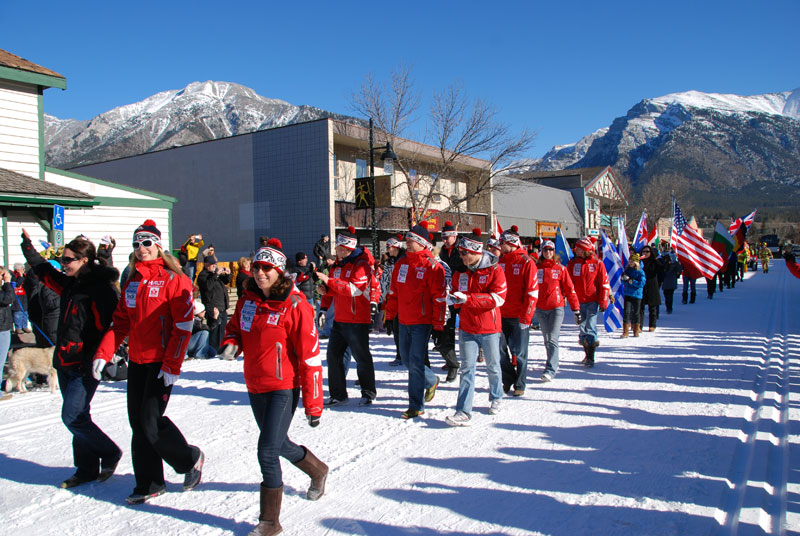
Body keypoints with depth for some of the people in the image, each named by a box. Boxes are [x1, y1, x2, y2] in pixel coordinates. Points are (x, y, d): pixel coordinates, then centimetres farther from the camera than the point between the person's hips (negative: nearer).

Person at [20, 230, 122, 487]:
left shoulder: (101, 287, -14)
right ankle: (87, 469, 21)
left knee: (73, 417, -10)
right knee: (77, 417, 11)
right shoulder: (69, 284, 12)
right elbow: (44, 271, 30)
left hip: (85, 366, -9)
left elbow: (109, 326, -19)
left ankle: (110, 453, 9)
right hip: (65, 362, 9)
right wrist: (28, 246, 32)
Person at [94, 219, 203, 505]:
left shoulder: (173, 278, -9)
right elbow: (120, 321, 16)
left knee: (151, 420, -9)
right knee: (138, 423, 9)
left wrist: (172, 364, -17)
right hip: (136, 361, 7)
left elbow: (183, 324, -14)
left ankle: (190, 459, 15)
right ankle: (149, 483, 23)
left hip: (161, 362, -7)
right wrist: (103, 353, 4)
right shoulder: (132, 281, 13)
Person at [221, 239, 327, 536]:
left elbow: (310, 356, -16)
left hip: (283, 388, -7)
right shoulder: (247, 300, 0)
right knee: (279, 444, 21)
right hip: (255, 386, 7)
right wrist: (230, 343, -8)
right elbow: (235, 327, 19)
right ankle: (317, 470, 50)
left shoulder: (295, 305, -17)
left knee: (268, 451, -10)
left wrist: (313, 404, -16)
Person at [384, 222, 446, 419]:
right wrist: (389, 314, 15)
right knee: (407, 359, 15)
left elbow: (439, 297, -10)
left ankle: (416, 406, 4)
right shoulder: (401, 263, 9)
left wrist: (438, 325, -12)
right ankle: (431, 381, 41)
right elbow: (394, 291, 17)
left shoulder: (432, 266, -10)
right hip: (403, 321, 7)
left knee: (416, 362, -7)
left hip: (422, 323, -7)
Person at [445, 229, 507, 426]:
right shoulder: (460, 271, 5)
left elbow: (498, 298, -20)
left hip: (489, 328, -3)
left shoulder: (494, 269, -10)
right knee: (467, 368, -1)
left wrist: (467, 298, -26)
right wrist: (453, 299, -8)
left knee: (493, 366, 15)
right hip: (467, 327, 3)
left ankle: (496, 399, 39)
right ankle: (463, 412, -3)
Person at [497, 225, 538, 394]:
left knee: (519, 352, 3)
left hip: (519, 317, -5)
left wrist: (526, 316, -13)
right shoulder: (500, 262, 9)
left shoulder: (526, 262, -6)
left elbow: (532, 292, -9)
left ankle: (519, 385, 17)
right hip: (501, 315, 5)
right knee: (500, 350, 5)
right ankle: (508, 381, 22)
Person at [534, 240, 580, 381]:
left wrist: (576, 309, -2)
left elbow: (569, 289, 1)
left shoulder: (560, 268, 1)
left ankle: (550, 370, -14)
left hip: (557, 307, -3)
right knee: (547, 339, 12)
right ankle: (554, 365, 27)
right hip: (541, 309, 3)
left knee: (553, 339, -12)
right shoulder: (536, 267, 5)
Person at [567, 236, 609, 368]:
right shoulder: (572, 263, 3)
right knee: (582, 328, 9)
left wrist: (603, 302, -4)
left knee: (590, 327, -11)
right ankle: (587, 353, 24)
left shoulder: (597, 263, -3)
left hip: (593, 301, -3)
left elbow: (604, 284, 0)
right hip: (579, 301, 3)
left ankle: (590, 357, -6)